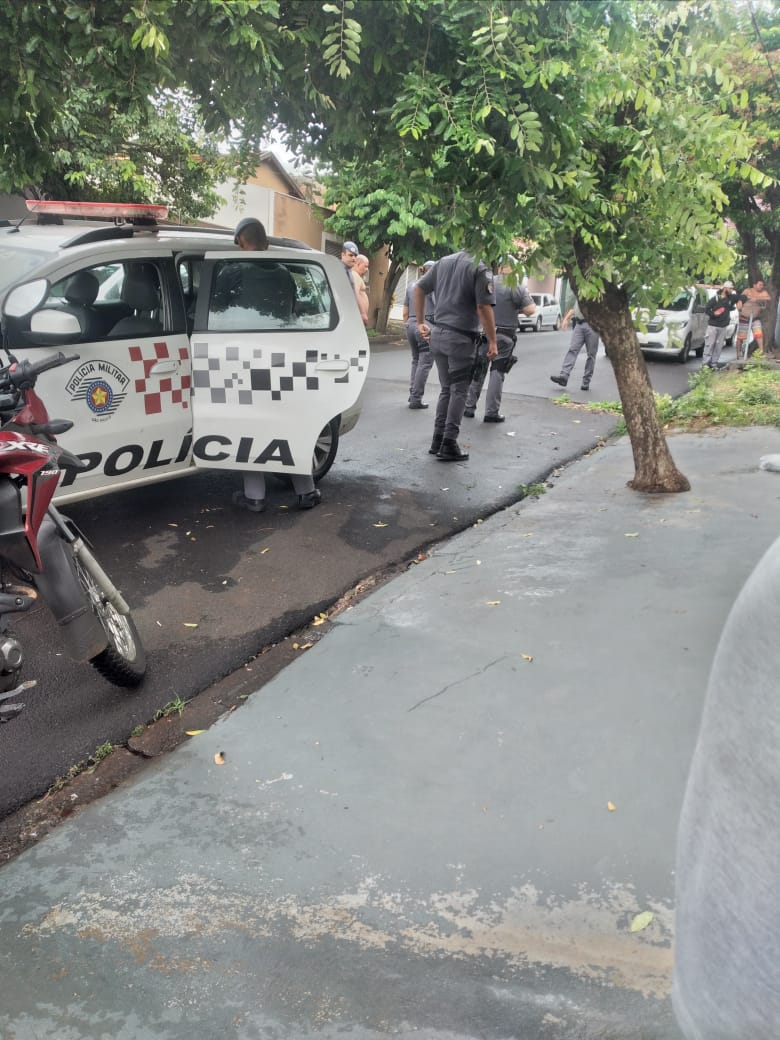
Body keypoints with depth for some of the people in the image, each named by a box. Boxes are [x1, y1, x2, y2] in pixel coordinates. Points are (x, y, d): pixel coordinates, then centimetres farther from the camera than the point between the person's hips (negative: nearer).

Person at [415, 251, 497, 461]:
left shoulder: (444, 262, 10)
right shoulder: (481, 269, -10)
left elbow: (419, 288, 14)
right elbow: (484, 307, -16)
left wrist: (420, 322, 18)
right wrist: (492, 341, -12)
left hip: (437, 333, 6)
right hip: (461, 337, -6)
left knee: (446, 389, 16)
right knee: (459, 391, 1)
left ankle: (437, 441, 15)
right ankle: (449, 445, -1)